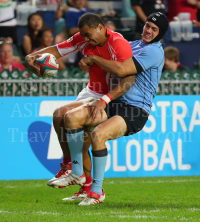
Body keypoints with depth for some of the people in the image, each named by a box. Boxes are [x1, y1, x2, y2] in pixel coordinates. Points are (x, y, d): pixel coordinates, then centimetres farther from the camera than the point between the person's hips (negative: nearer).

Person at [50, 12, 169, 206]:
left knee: (98, 134, -31)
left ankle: (97, 191, -17)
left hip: (136, 112, -8)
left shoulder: (154, 51, -10)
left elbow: (121, 70, -20)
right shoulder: (133, 45, 18)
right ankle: (77, 174, 1)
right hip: (116, 104, 8)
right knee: (72, 117, -10)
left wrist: (94, 59, -9)